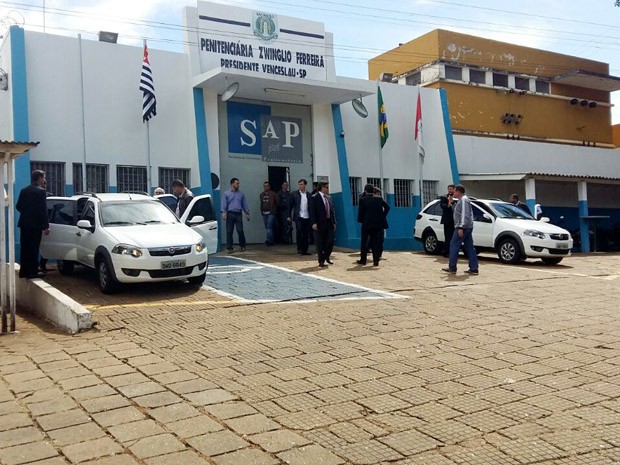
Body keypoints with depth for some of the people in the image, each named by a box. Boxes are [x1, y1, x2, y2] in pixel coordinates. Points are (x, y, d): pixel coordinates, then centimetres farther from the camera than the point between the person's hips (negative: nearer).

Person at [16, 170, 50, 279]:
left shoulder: (24, 190, 9)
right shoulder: (41, 191, -11)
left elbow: (18, 206, 12)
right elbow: (43, 210, -15)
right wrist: (46, 226, -13)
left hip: (24, 224, 7)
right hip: (36, 224, -6)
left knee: (24, 248, 12)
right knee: (34, 249, -3)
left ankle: (23, 271, 17)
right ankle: (32, 272, -1)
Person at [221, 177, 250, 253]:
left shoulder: (241, 194, 14)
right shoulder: (226, 193, 6)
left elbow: (244, 204, 17)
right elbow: (223, 203, -1)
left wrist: (247, 213, 12)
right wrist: (223, 212, -14)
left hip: (238, 214, 1)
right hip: (230, 214, -1)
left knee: (240, 230, -6)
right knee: (229, 231, 0)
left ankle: (242, 246, 10)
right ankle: (229, 248, 6)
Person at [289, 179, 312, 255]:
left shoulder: (309, 195, 8)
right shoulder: (294, 194, 4)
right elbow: (291, 205, 5)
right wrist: (289, 216, 1)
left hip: (307, 217, 2)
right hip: (298, 217, -2)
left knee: (306, 234, 5)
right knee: (299, 231, -12)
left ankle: (304, 250, 12)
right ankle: (299, 248, -3)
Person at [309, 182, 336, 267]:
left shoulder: (328, 198, 12)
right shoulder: (314, 198, -7)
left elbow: (332, 210, 15)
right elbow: (312, 211, -11)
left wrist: (334, 222, 10)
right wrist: (314, 223, -18)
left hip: (329, 223, 6)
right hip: (320, 224, -6)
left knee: (331, 241, 3)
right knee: (320, 243, 2)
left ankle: (326, 257, 25)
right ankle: (321, 261, 12)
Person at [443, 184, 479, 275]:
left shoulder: (463, 200, -12)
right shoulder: (463, 199, 20)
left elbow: (464, 214, -21)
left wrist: (461, 227, -25)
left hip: (463, 227, -10)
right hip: (468, 227, 10)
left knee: (454, 245, -5)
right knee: (469, 247, 6)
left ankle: (452, 268, -2)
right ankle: (474, 268, 6)